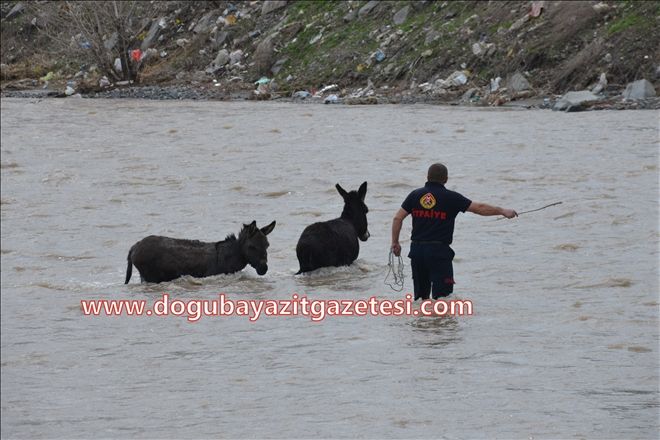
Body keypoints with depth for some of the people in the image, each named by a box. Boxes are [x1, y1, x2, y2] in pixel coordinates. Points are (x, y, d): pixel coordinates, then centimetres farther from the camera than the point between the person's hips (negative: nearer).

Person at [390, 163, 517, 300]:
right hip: (439, 250, -4)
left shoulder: (415, 195, 5)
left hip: (416, 248, 4)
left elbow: (398, 218, 3)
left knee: (421, 295, 16)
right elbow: (479, 208, -2)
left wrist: (395, 243, 11)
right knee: (442, 295, -4)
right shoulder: (450, 197, -5)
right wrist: (503, 211, 9)